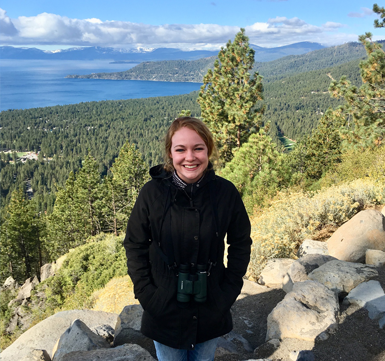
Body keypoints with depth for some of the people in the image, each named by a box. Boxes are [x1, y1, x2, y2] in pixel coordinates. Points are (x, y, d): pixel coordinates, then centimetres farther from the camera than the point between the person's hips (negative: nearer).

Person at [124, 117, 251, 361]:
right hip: (164, 311, -1)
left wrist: (229, 290, -4)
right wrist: (147, 294, -9)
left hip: (211, 310, 1)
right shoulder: (152, 192, -15)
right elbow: (135, 245, -5)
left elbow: (241, 243, 0)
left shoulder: (226, 192, -13)